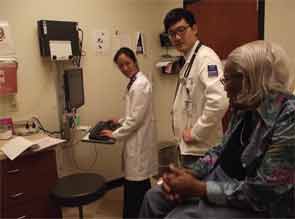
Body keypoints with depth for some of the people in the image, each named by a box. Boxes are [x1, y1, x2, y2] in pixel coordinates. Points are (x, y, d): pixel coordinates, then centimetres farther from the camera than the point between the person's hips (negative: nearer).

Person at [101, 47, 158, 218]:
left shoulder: (140, 84, -18)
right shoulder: (135, 82, 13)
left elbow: (136, 118, -21)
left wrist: (115, 134, -13)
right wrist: (120, 121, 14)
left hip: (139, 141, -10)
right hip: (137, 140, 10)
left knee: (134, 185, -1)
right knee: (141, 183, 19)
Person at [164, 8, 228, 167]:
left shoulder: (206, 57, -19)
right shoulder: (189, 60, 11)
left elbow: (219, 102, -31)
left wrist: (195, 133, -20)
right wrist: (186, 132, 11)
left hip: (199, 149, -9)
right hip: (190, 147, 9)